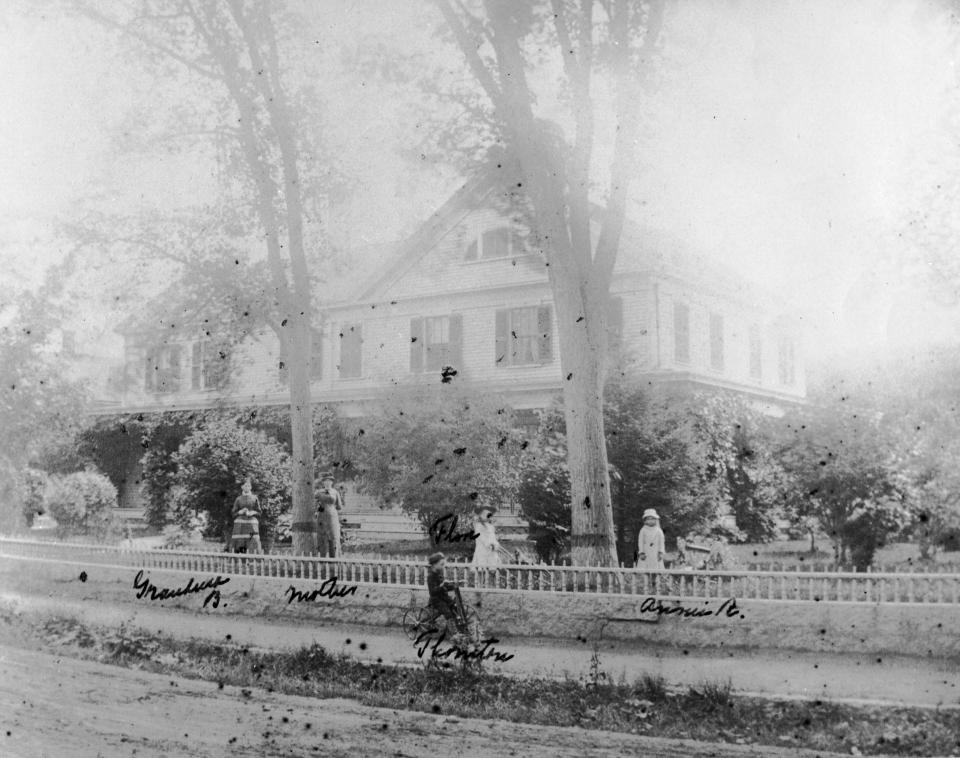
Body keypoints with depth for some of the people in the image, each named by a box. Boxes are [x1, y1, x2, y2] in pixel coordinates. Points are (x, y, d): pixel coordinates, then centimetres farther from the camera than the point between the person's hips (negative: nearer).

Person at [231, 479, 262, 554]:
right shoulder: (238, 499, 11)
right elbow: (234, 513, 9)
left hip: (252, 524, 0)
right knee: (239, 546, -8)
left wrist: (252, 513, -11)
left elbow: (259, 512, 9)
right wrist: (241, 512, -10)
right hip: (240, 524, 0)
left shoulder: (254, 498, 11)